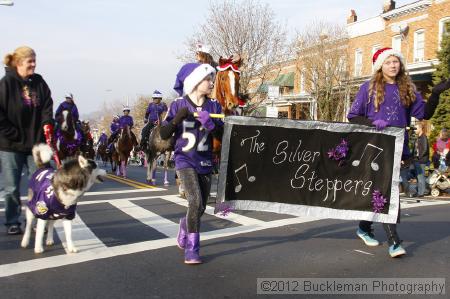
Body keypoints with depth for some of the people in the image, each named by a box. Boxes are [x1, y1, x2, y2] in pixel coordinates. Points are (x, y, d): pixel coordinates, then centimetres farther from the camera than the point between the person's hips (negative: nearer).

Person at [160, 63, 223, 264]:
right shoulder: (178, 105, -5)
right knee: (196, 203, -19)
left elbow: (221, 136, -1)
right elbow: (164, 135, -4)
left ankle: (184, 228, 45)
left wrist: (210, 124, -19)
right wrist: (177, 119, -21)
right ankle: (192, 249, -4)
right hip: (185, 160, -4)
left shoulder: (214, 106, 2)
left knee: (200, 208, 13)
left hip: (205, 162, 4)